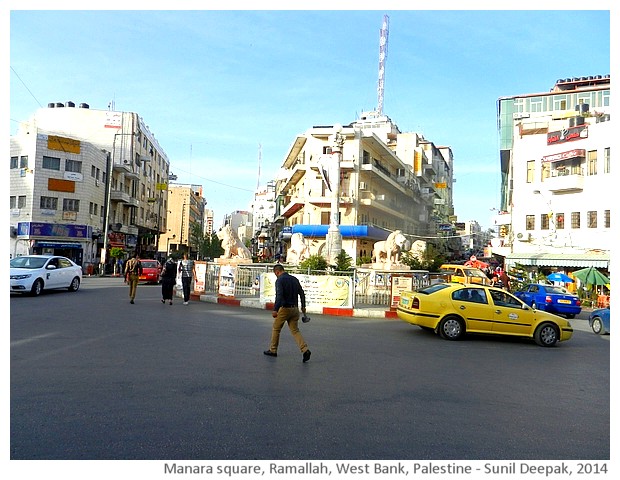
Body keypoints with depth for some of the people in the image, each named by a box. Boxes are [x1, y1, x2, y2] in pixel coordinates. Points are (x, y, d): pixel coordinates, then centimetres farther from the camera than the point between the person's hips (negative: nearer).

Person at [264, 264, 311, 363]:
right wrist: (303, 306, 21)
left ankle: (273, 350, 24)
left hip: (284, 308, -6)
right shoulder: (294, 279, 10)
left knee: (276, 329, 13)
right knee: (295, 330, 7)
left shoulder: (280, 280, -11)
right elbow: (302, 293, 12)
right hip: (294, 309, 6)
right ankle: (305, 350, -10)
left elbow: (279, 296, -22)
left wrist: (275, 310, -23)